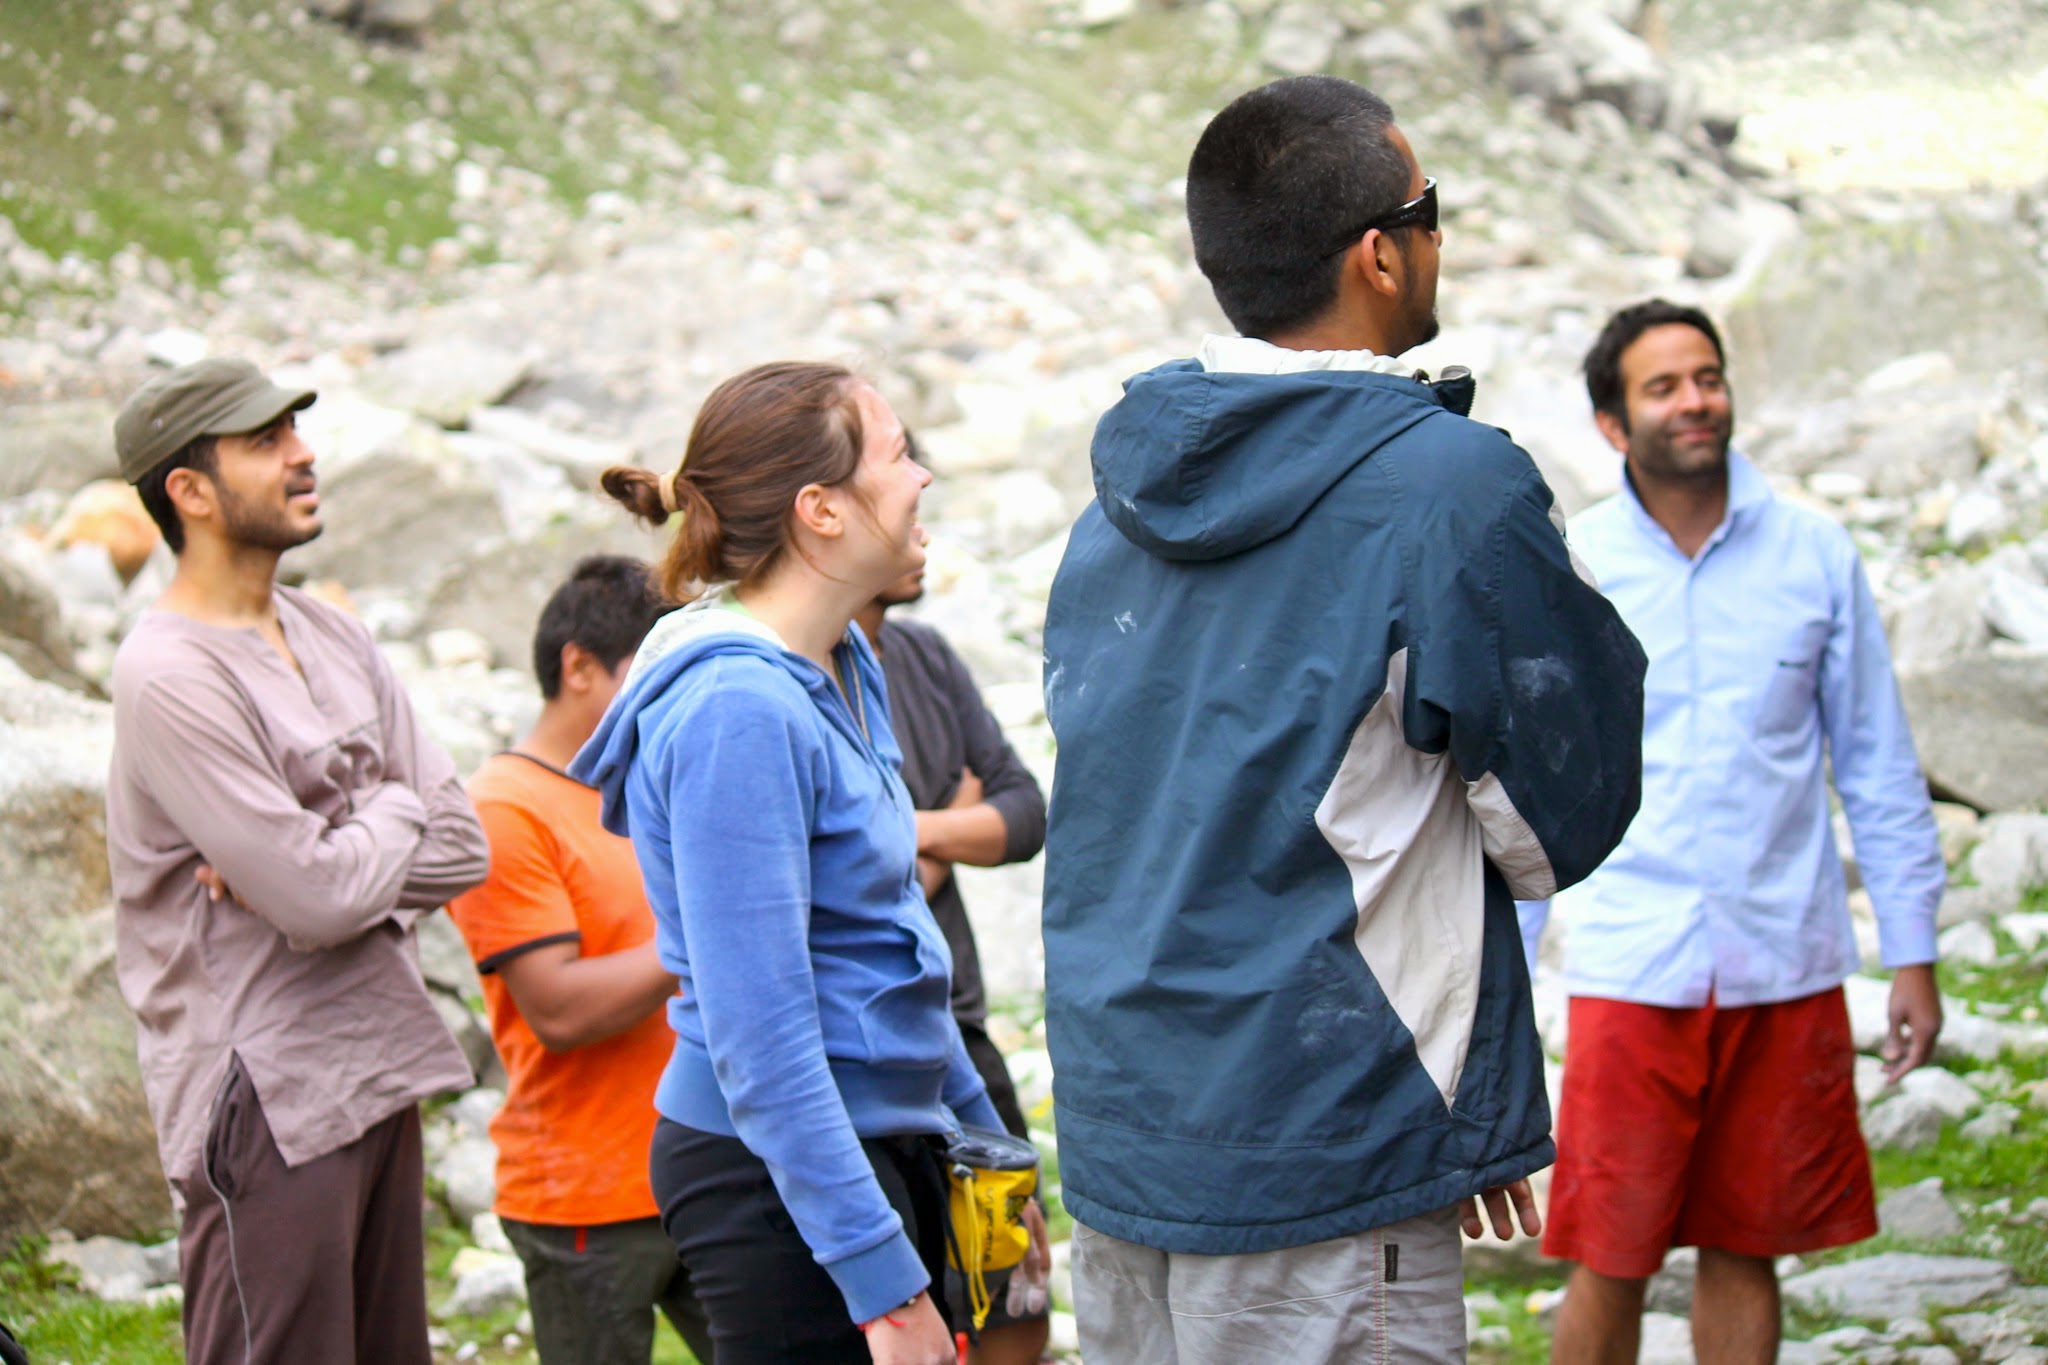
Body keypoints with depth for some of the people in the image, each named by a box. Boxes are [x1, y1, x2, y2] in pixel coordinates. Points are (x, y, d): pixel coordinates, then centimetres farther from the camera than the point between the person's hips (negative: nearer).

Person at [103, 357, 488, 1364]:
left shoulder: (334, 638, 12)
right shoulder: (170, 677, -14)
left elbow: (461, 848, 7)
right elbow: (321, 901, -20)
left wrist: (314, 866, -9)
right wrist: (393, 816, 0)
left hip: (376, 1076, 8)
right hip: (266, 1101, -8)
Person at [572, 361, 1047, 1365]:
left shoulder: (844, 669, 9)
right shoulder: (738, 710, -20)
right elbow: (762, 1046, -23)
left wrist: (982, 1137, 24)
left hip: (887, 1144, 9)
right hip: (779, 1176, -9)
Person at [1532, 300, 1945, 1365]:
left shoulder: (1816, 556, 4)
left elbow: (1879, 766, 9)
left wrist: (1912, 954, 6)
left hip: (1787, 966, 2)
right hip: (1630, 970, -1)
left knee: (1745, 1253, 9)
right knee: (1610, 1265, -2)